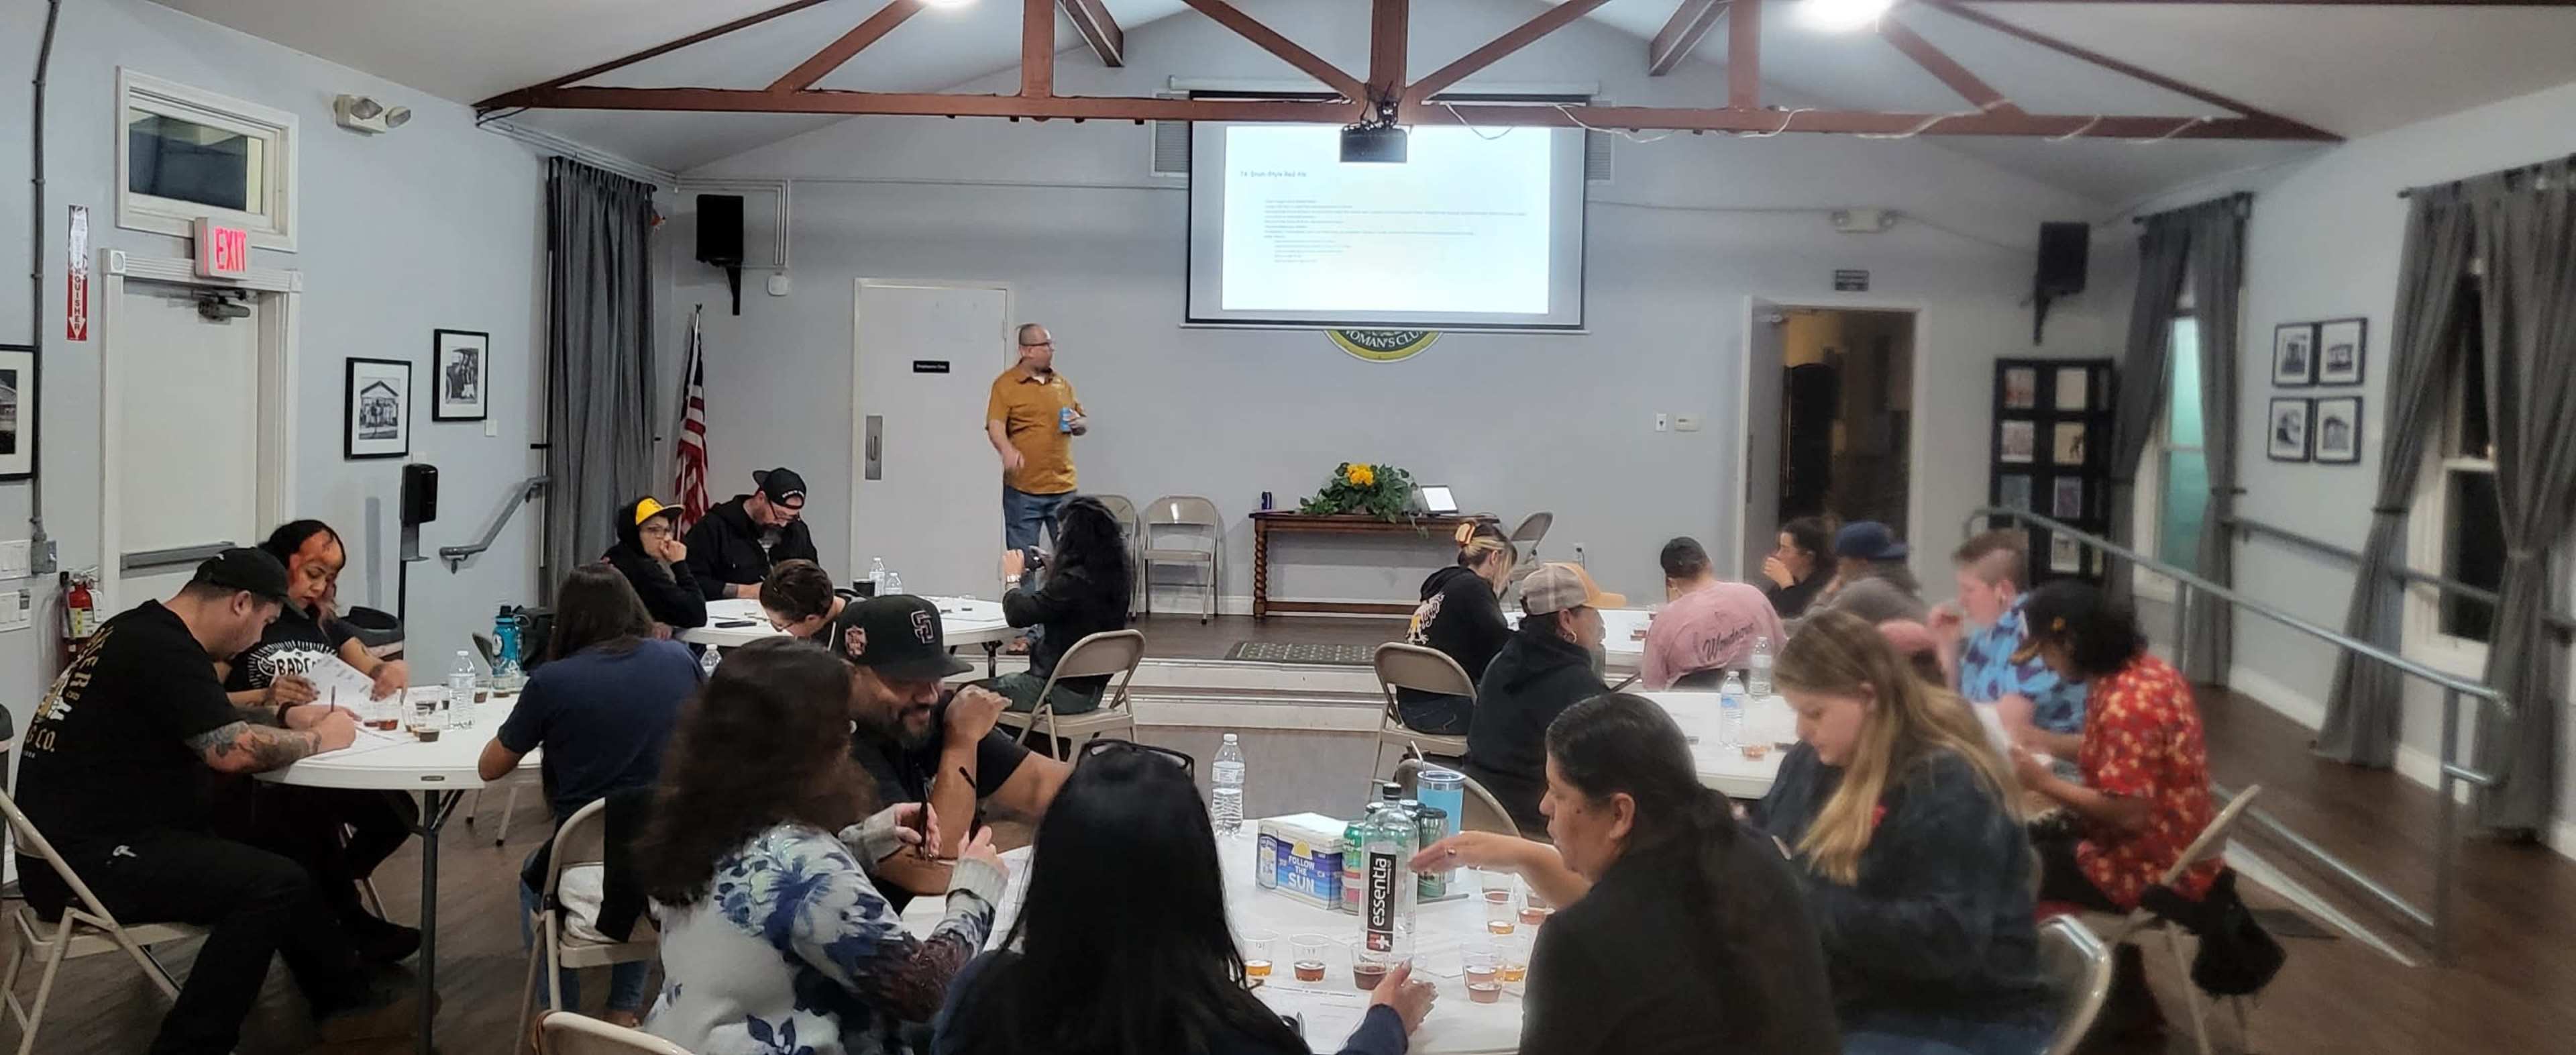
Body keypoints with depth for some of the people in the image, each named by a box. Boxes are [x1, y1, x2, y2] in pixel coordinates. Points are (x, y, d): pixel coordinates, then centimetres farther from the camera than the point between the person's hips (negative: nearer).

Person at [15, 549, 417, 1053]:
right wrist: (319, 738, -10)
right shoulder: (163, 650, -19)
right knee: (276, 883, -20)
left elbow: (210, 722, 27)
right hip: (87, 858, -11)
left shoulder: (145, 632, 13)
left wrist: (287, 716, 14)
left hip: (96, 833, 11)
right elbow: (233, 750, -27)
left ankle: (347, 998, 14)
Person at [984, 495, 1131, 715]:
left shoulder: (1073, 581, -26)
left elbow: (1017, 614, -22)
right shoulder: (1112, 575, 0)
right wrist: (1054, 573, 8)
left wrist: (1013, 577, -4)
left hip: (1063, 693, -9)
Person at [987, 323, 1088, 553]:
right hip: (1022, 490, -4)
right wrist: (1007, 451, -30)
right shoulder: (1006, 384, -1)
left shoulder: (1063, 384, 15)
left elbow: (1083, 423, 23)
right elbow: (995, 426, -11)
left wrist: (1078, 424, 0)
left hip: (1063, 487, 4)